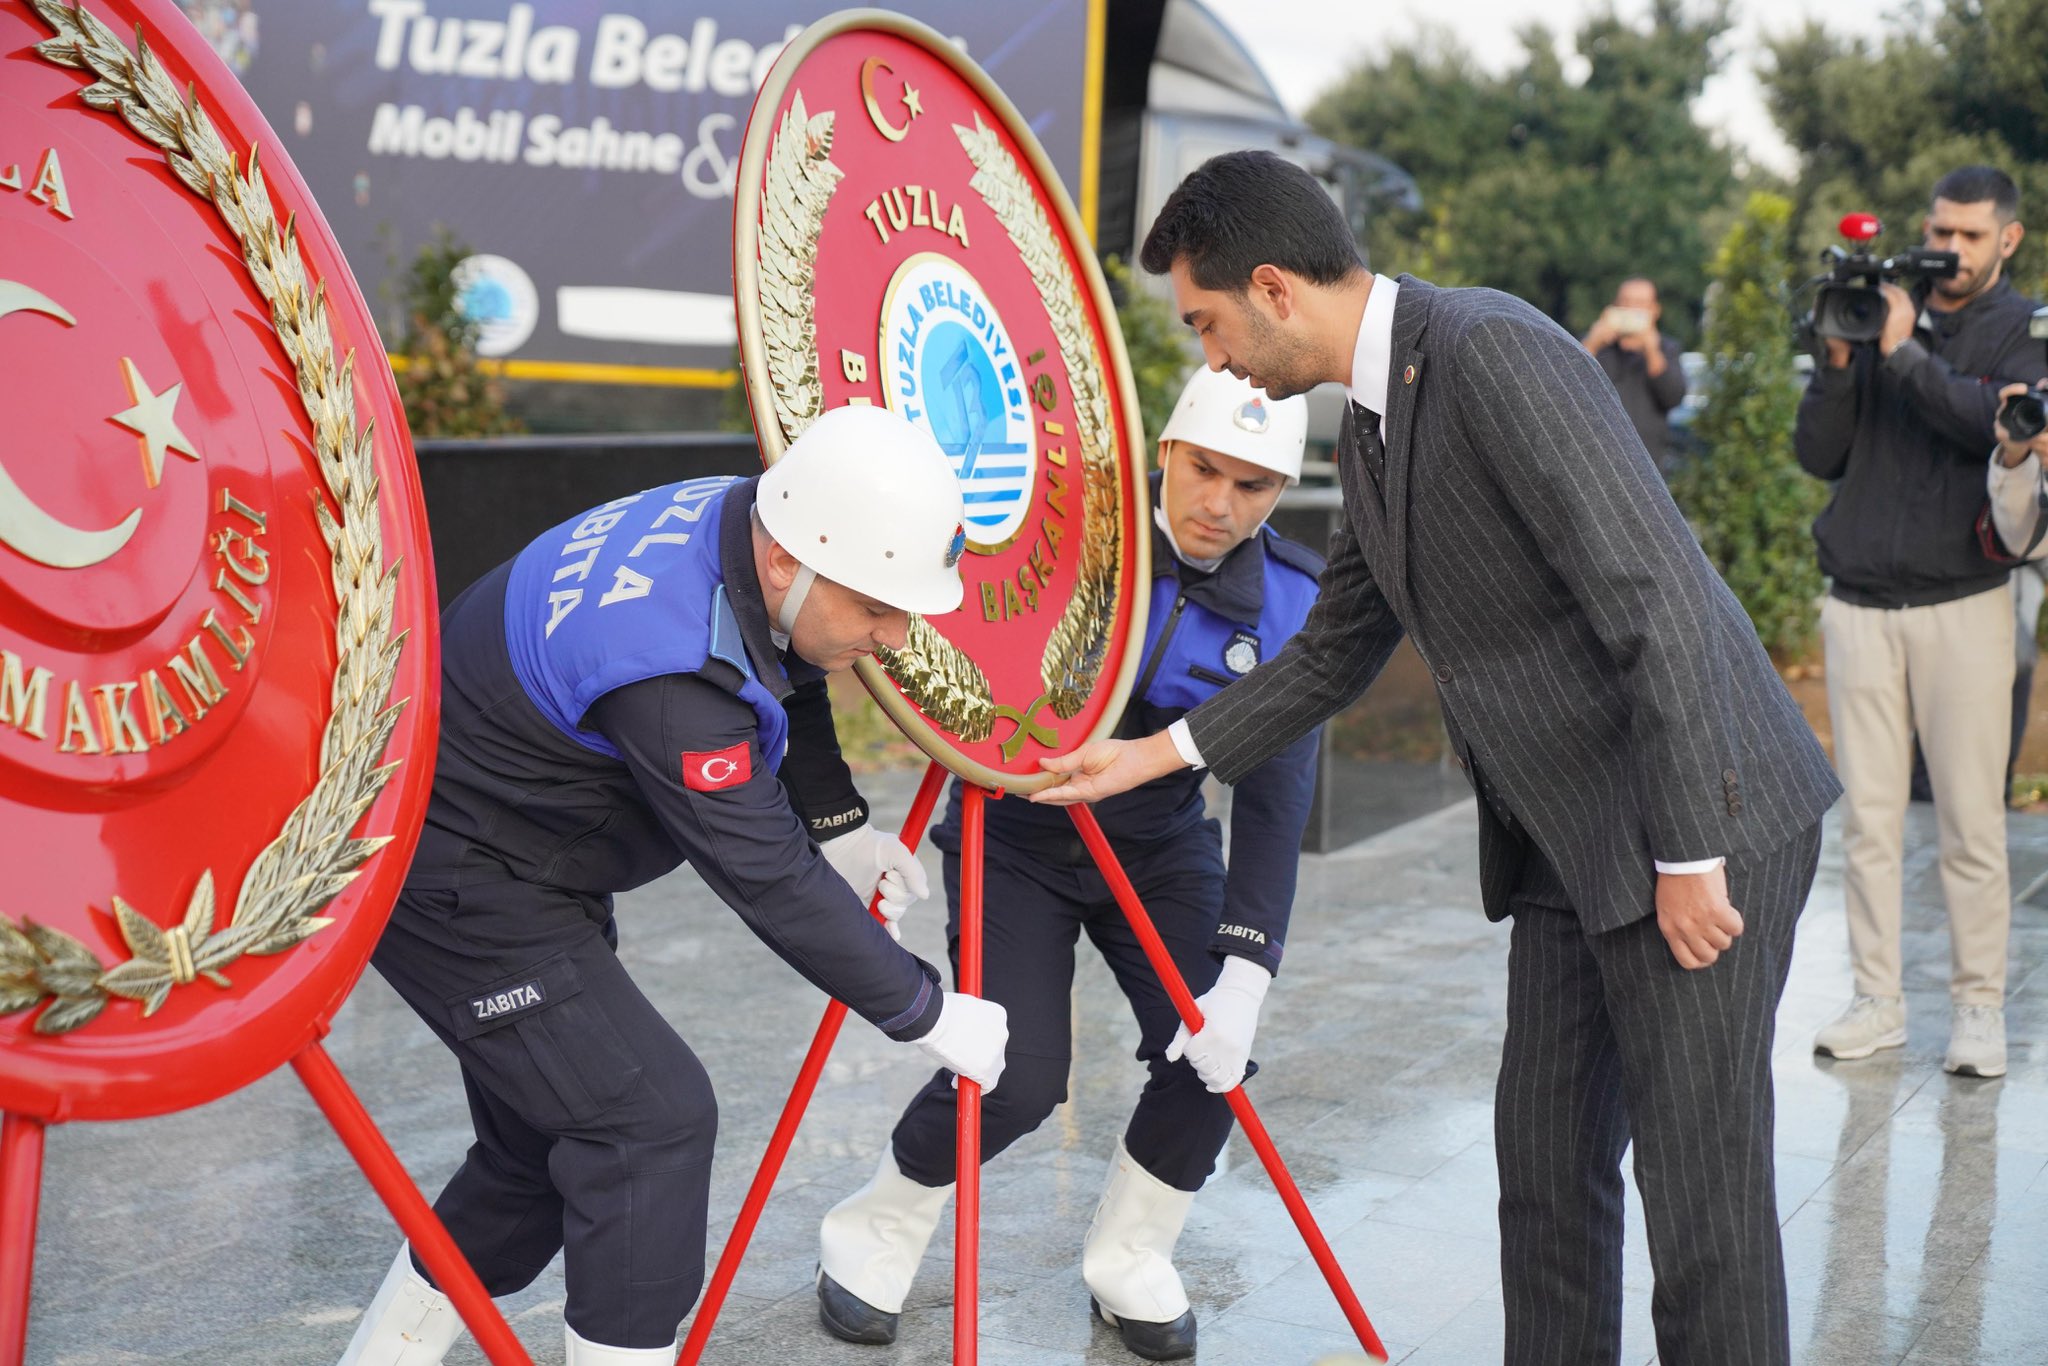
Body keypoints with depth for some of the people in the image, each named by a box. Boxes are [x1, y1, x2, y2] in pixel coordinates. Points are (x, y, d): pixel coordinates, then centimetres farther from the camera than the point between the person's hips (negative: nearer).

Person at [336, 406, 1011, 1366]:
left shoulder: (738, 519, -9)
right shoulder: (667, 668, -35)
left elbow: (786, 678, 15)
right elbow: (768, 880, -29)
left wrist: (839, 826, 11)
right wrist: (926, 1014, -19)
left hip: (530, 869, 10)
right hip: (450, 882, -10)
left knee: (552, 1139, 16)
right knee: (650, 1117, -14)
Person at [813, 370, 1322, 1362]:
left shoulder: (1290, 603, -11)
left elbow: (1276, 795, -16)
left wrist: (1243, 978, -23)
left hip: (1160, 846, 3)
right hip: (1017, 838, -3)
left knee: (1208, 1052, -13)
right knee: (1017, 1075, -15)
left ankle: (1127, 1257, 14)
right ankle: (874, 1233, 13)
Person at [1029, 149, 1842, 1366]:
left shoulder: (1494, 353, -19)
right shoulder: (1369, 429, 11)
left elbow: (1658, 599, -23)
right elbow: (1336, 652, 22)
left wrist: (1690, 854, -21)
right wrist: (1152, 756, 19)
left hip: (1700, 827, -9)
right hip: (1569, 843, 9)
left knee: (1698, 1176, -3)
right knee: (1544, 1161, 13)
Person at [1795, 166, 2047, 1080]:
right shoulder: (1880, 312, 11)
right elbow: (1818, 456, 6)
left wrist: (1905, 354, -16)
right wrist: (1837, 364, -8)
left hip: (1962, 603, -2)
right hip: (1859, 604, 3)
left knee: (1971, 823, -1)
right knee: (1867, 818, 4)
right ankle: (1876, 1001, 11)